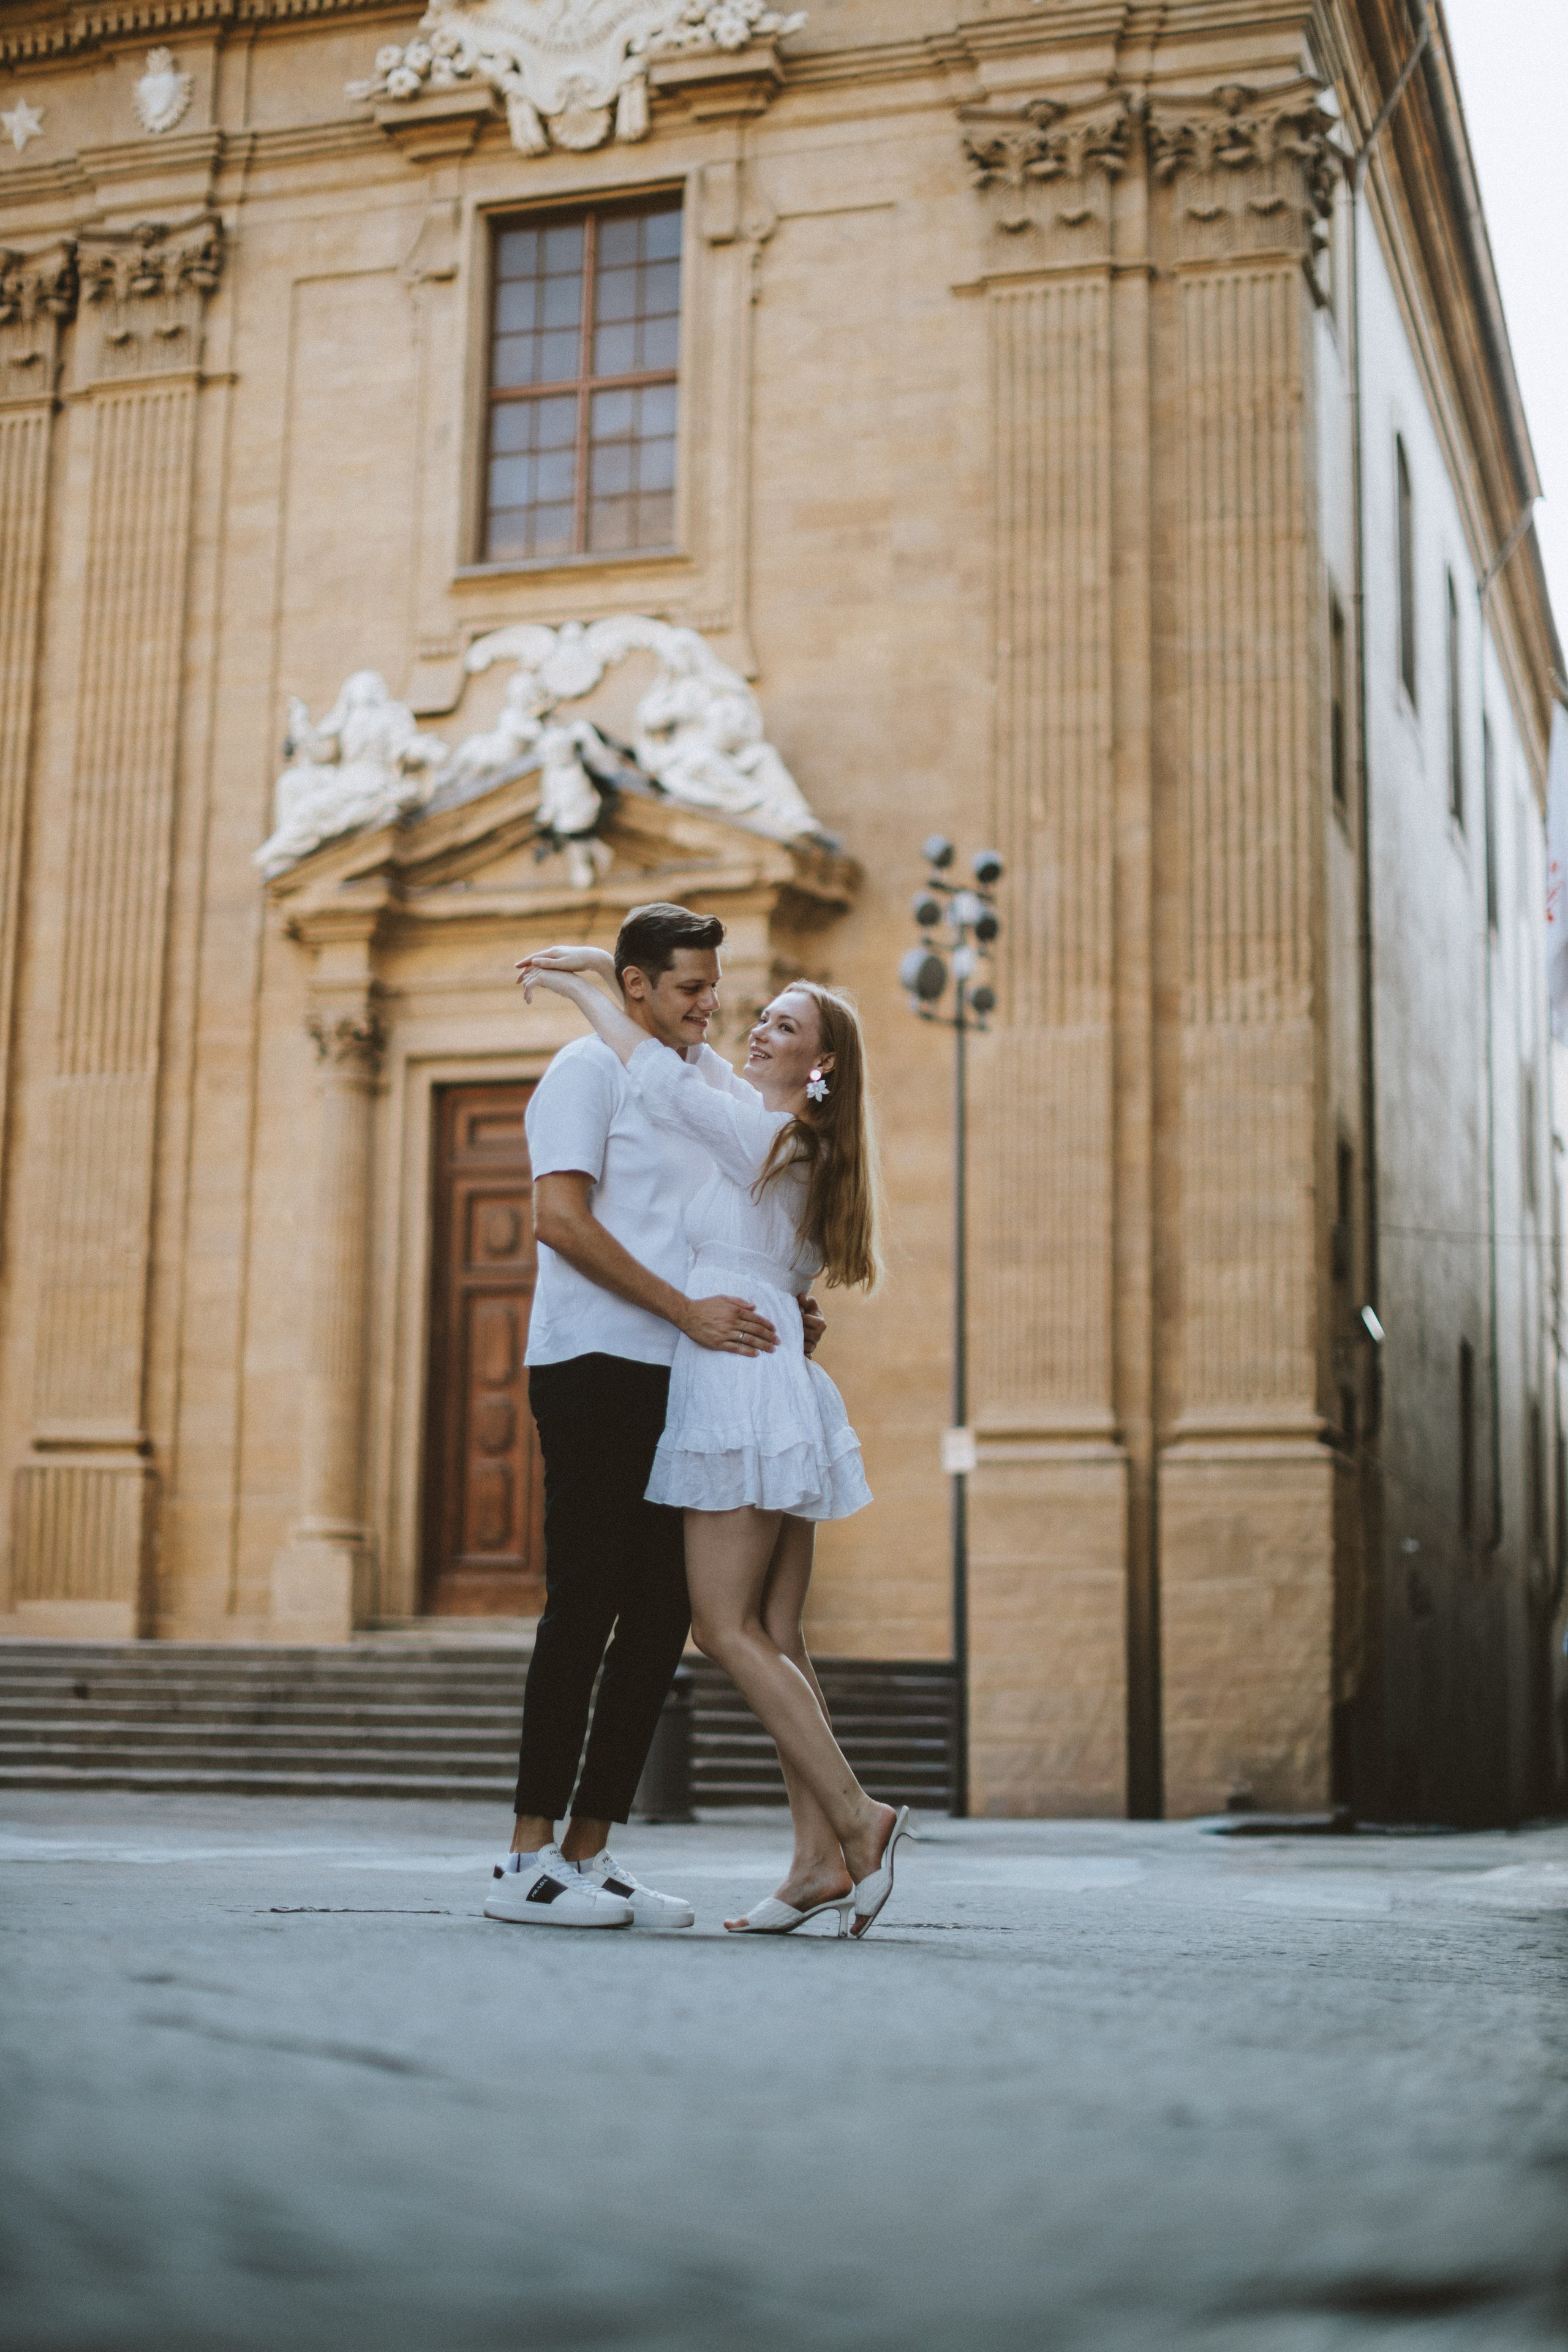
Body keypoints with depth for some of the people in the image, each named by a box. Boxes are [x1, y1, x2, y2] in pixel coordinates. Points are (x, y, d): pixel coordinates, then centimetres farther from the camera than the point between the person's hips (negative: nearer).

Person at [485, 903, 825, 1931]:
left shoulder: (718, 1083, 19)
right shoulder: (589, 1070, -4)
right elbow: (561, 1217, -16)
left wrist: (793, 1306, 10)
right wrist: (688, 1311, -20)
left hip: (683, 1381, 8)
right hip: (597, 1367, -8)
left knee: (663, 1612, 5)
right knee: (585, 1604, -8)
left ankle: (591, 1851, 11)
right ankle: (529, 1860, -3)